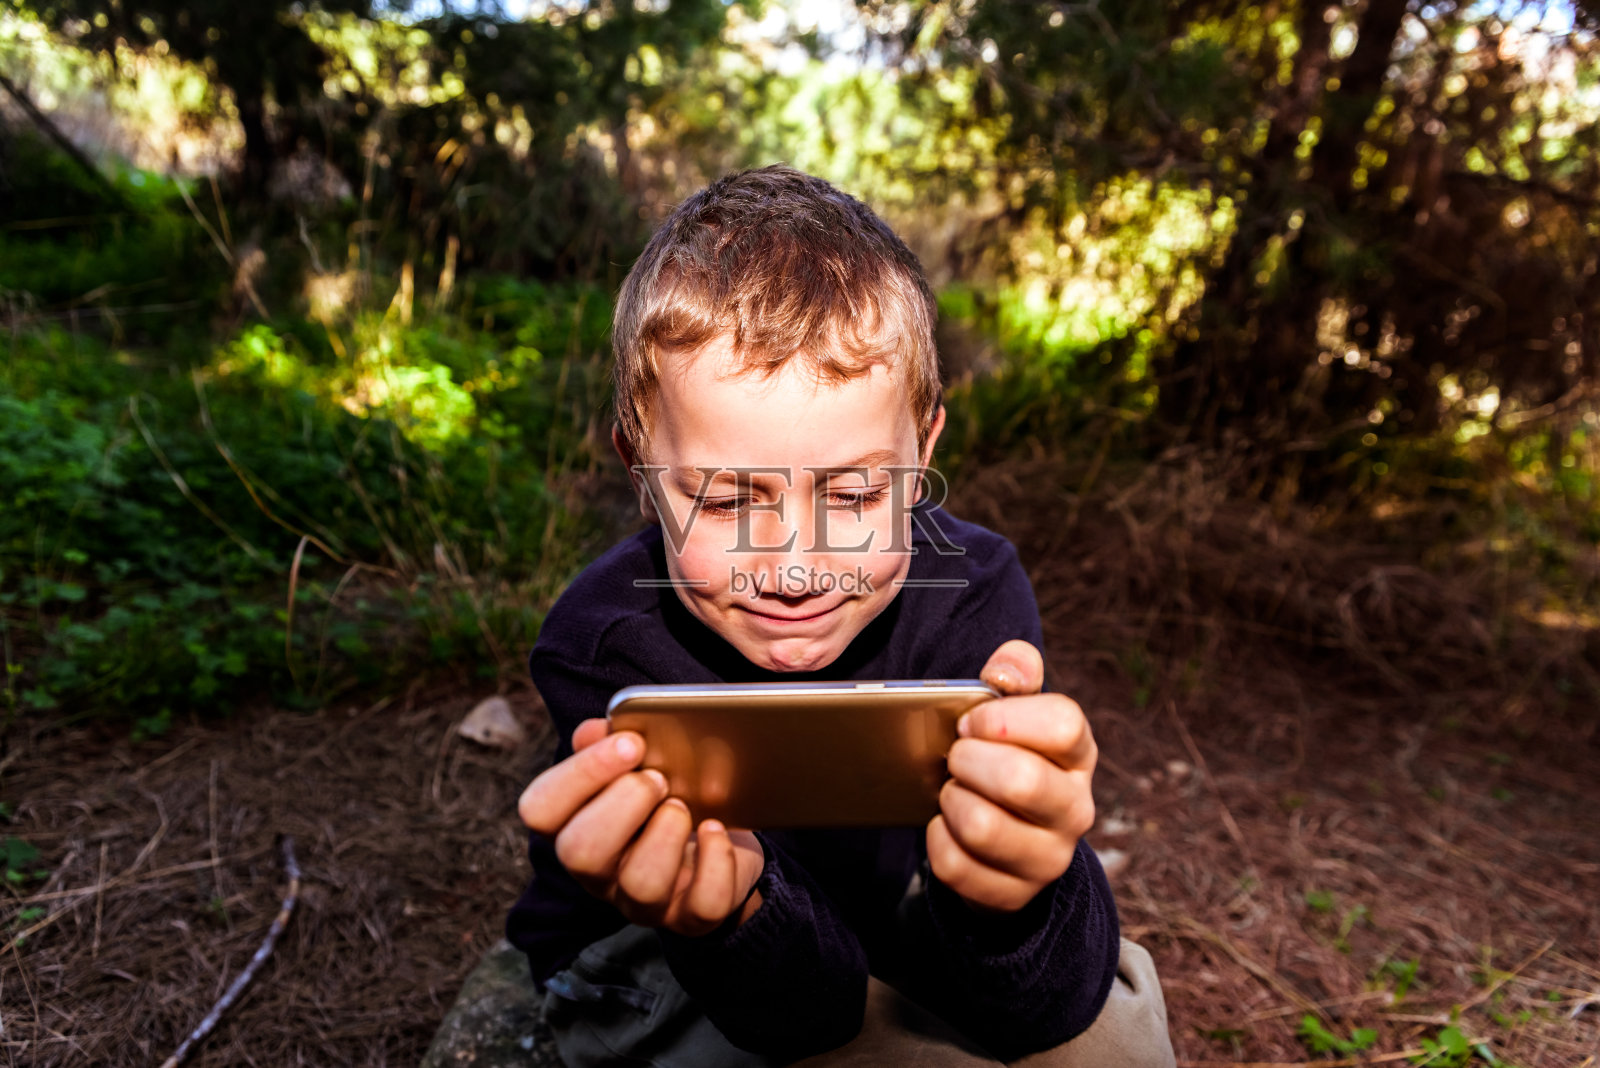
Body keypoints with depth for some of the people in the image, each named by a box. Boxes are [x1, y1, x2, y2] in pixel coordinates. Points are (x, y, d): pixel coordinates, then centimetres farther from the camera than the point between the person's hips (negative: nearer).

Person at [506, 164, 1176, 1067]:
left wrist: (1007, 898, -50)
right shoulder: (603, 645, -27)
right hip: (660, 974, -1)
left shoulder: (971, 594, -24)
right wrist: (739, 917, -49)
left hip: (891, 938, 2)